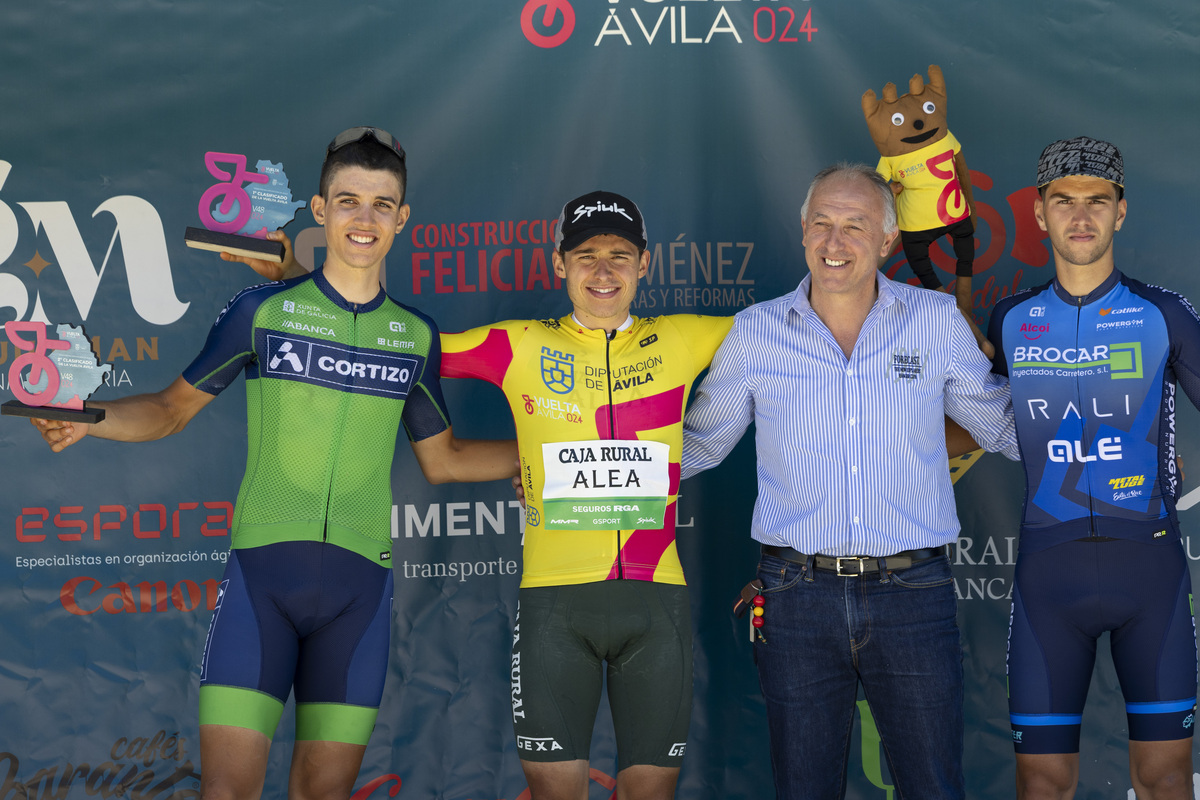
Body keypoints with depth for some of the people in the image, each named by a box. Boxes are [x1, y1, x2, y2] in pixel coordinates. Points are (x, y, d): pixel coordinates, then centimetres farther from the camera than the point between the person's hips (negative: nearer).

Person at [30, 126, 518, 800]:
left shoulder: (416, 335, 11)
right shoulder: (263, 310, 4)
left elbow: (443, 460, 22)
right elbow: (172, 408, 11)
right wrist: (87, 418, -7)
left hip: (359, 580, 2)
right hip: (261, 569, -2)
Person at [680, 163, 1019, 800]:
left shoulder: (938, 322, 4)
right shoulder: (755, 333, 5)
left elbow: (1004, 426, 16)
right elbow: (696, 442, 16)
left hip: (913, 592, 0)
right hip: (798, 597, 0)